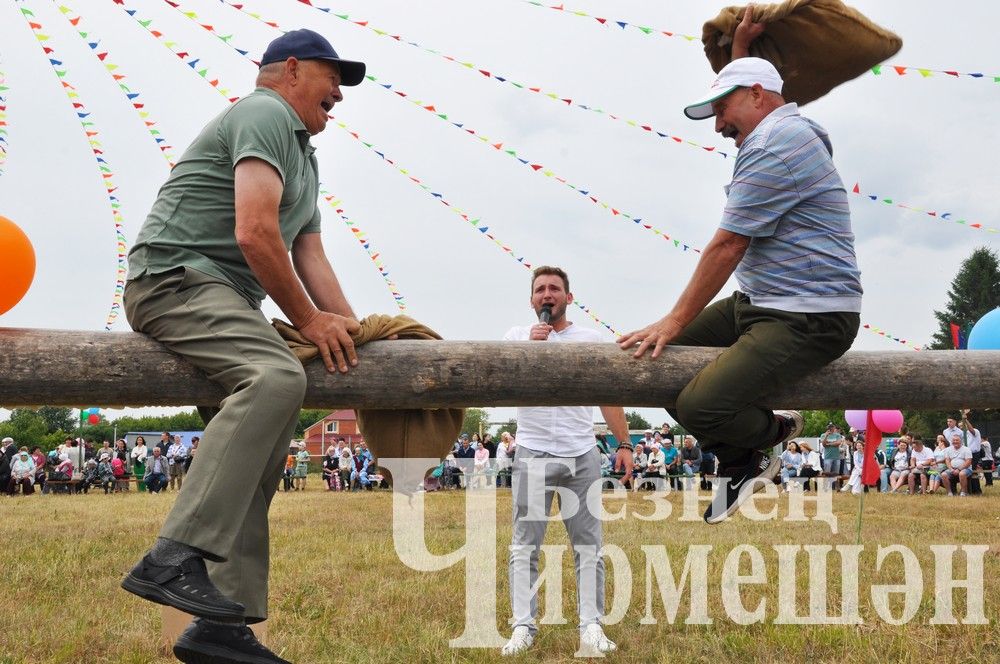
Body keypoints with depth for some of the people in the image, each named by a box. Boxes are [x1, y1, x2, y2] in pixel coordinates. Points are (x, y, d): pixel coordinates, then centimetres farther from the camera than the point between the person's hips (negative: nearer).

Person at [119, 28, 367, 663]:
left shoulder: (304, 158, 29)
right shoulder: (266, 115, -5)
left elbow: (311, 257, 22)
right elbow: (255, 233, -18)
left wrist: (354, 331, 9)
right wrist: (309, 320, -11)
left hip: (228, 300, 11)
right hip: (175, 276, -11)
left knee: (266, 438, 2)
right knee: (277, 376, -33)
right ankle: (176, 558, -39)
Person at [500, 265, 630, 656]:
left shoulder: (590, 339, 11)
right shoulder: (517, 336, 8)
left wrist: (626, 443, 5)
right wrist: (528, 348, -14)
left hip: (583, 455, 1)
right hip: (533, 454, -1)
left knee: (588, 546, 0)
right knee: (524, 546, -3)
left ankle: (592, 628, 2)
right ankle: (522, 627, -1)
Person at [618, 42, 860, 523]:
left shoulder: (773, 147, -16)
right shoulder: (785, 131, 17)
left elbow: (727, 245, -17)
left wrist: (675, 321, -13)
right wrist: (739, 47, 34)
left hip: (809, 320, -11)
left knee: (698, 407, -27)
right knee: (657, 356, 6)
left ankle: (773, 431, 7)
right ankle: (740, 462, 14)